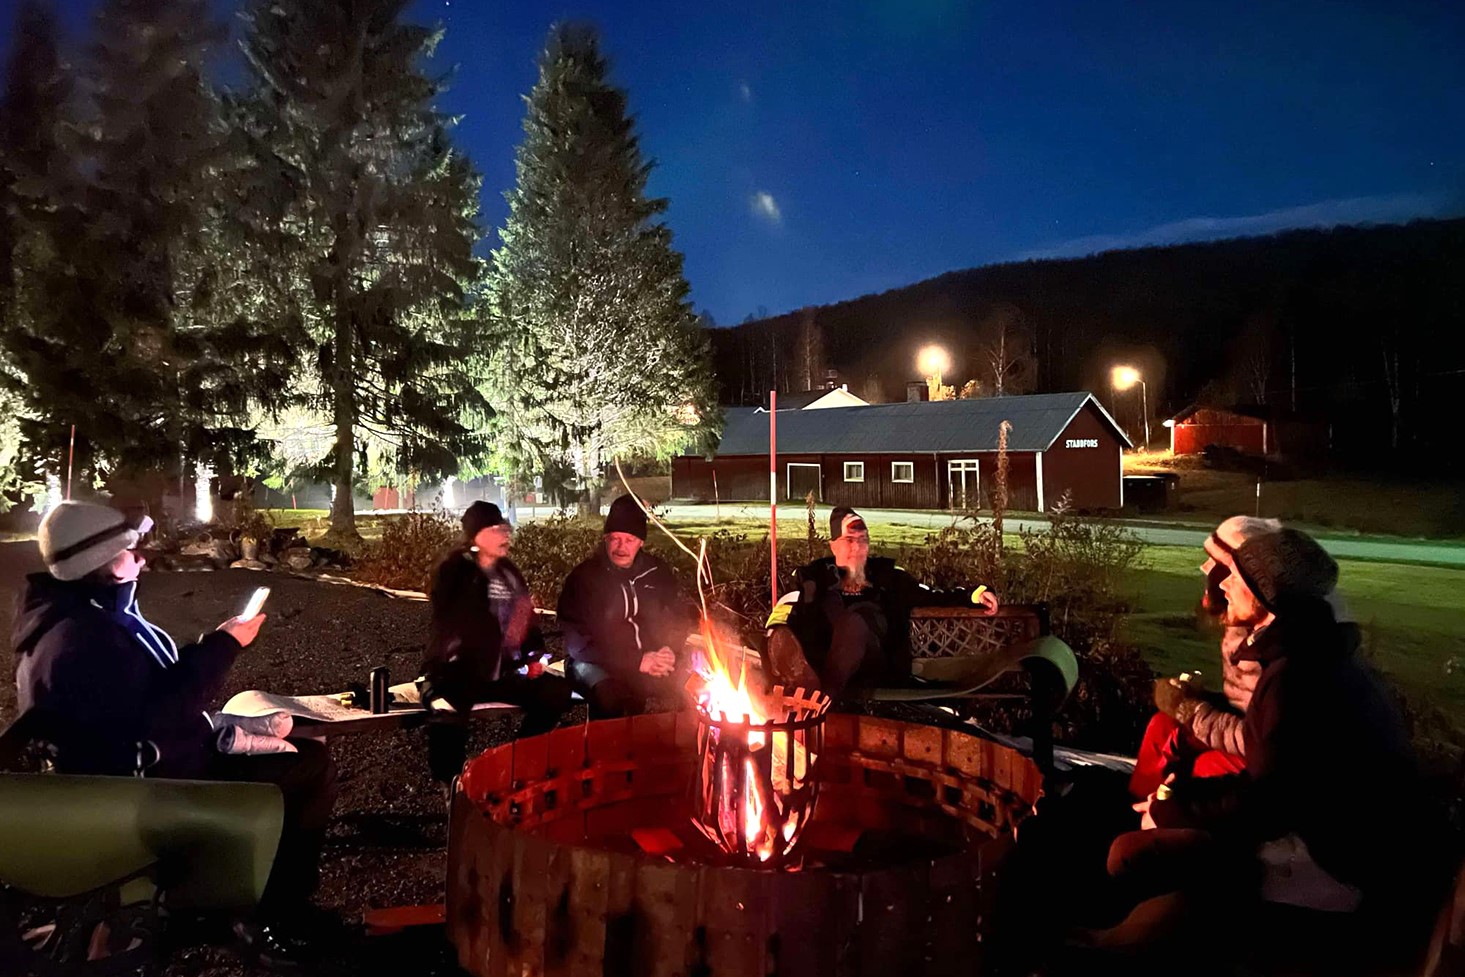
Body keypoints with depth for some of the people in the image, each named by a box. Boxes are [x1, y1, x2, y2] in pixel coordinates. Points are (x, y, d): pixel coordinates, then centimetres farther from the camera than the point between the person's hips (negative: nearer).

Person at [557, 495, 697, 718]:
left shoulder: (656, 571, 7)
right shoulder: (583, 578, -5)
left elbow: (682, 612, 16)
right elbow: (578, 643, -10)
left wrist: (671, 650, -6)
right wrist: (636, 662, -17)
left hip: (653, 662, 4)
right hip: (600, 664, -4)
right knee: (609, 694, -37)